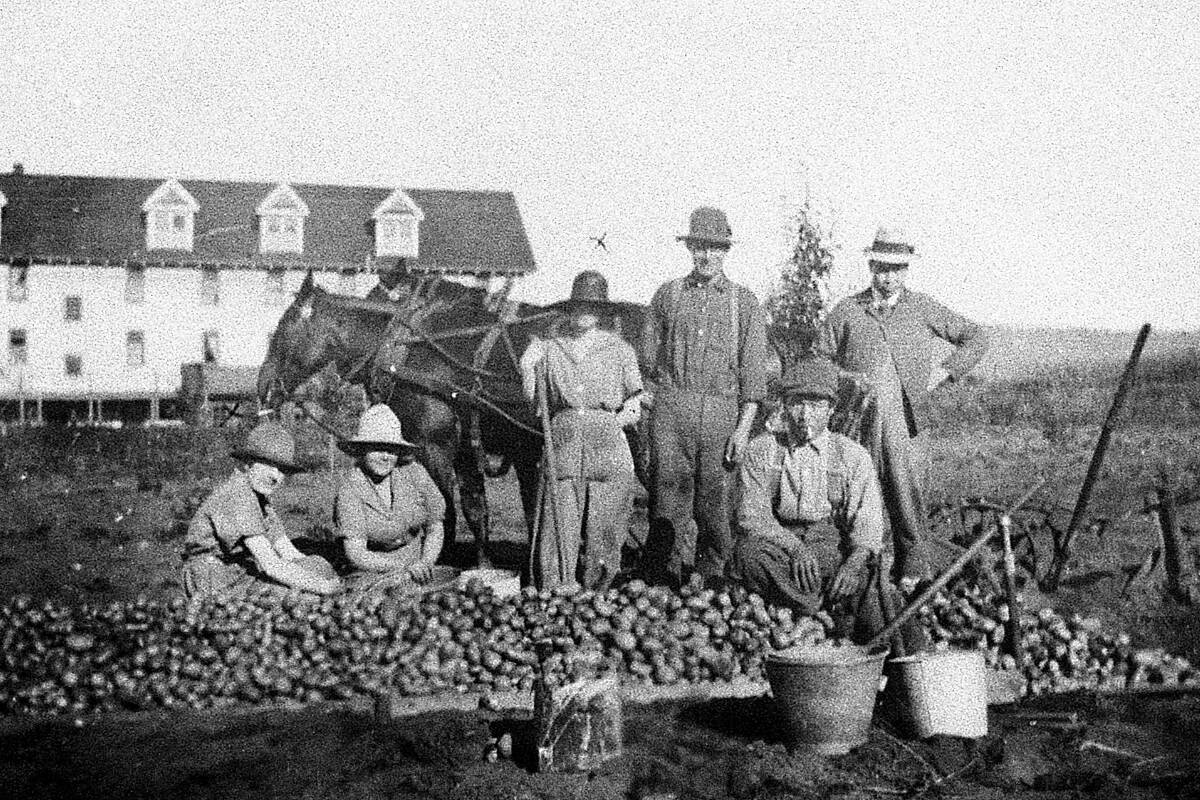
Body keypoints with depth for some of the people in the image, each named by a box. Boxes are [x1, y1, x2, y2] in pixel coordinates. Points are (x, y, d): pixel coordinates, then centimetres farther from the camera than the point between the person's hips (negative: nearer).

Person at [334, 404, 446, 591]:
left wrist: (425, 564, -12)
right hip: (372, 572, -2)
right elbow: (355, 554, -19)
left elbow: (435, 527, 5)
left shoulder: (413, 472, -8)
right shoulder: (350, 486, -15)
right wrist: (405, 567, -24)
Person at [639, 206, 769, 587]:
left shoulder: (744, 301, 8)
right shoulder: (668, 294, 11)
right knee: (669, 497, -4)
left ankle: (709, 576, 12)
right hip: (672, 410, 0)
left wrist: (743, 427, -4)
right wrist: (673, 388, 9)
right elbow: (649, 355, 17)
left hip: (721, 412, 0)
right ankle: (666, 578, -2)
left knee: (714, 500, 2)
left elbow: (753, 371, 3)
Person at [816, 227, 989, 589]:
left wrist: (947, 370, 3)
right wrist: (845, 377, -2)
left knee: (909, 497, -4)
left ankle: (913, 567, 6)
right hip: (858, 422, 1)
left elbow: (975, 336, 15)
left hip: (907, 422, -1)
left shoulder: (923, 308, 10)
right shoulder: (847, 311, 10)